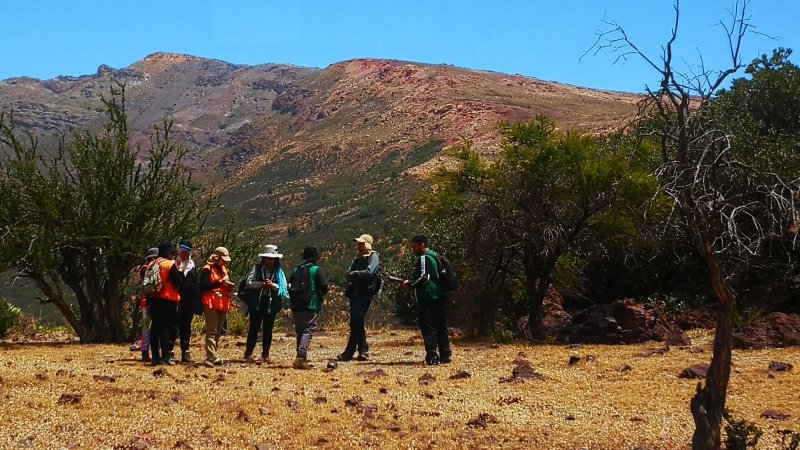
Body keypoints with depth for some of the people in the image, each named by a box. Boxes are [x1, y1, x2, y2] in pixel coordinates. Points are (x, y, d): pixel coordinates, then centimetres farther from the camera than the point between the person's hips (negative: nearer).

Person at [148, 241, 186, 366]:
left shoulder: (153, 264, 8)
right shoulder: (171, 265, -10)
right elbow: (179, 282, -14)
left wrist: (148, 299, 17)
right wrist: (180, 271, 2)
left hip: (154, 300, 6)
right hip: (168, 300, -6)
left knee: (155, 327, 10)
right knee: (167, 328, -2)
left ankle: (156, 356, 11)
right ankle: (166, 356, -6)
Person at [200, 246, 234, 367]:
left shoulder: (223, 269, 20)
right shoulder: (207, 269, -6)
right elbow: (204, 285, -16)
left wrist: (229, 286, 5)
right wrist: (220, 282, -19)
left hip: (222, 304, 8)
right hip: (211, 304, -8)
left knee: (218, 331, 10)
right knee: (211, 331, -11)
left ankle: (215, 356, 15)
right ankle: (211, 358, -15)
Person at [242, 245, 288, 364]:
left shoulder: (279, 271, 7)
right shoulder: (257, 268, 6)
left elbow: (284, 288, 1)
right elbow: (249, 282, -3)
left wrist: (273, 285, -15)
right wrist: (262, 284, -16)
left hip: (271, 304, 1)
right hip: (257, 303, -1)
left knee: (268, 329, 6)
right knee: (254, 328, 0)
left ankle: (265, 355, 13)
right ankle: (248, 354, 6)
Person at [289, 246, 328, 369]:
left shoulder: (295, 270, 10)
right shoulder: (318, 270, -4)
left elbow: (290, 288, 9)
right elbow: (324, 288, -9)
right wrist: (320, 295, 11)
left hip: (296, 307, 5)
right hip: (311, 307, -5)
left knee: (299, 332, 14)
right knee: (308, 332, -6)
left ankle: (301, 358, 16)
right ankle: (300, 358, -20)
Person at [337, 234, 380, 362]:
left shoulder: (373, 257, -3)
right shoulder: (357, 258, 20)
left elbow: (369, 272, -17)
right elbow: (349, 273, 12)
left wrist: (355, 273, -9)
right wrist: (352, 275, -10)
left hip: (365, 293, -8)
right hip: (354, 293, 8)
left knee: (356, 321, -12)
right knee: (357, 322, 7)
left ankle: (349, 352, -11)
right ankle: (363, 350, 14)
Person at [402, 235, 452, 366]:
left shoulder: (424, 258, -12)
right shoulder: (434, 256, 18)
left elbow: (424, 277, -21)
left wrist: (409, 284, -10)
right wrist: (412, 283, 19)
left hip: (428, 300, -10)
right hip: (439, 298, 10)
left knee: (429, 329, -7)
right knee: (441, 327, 13)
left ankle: (432, 357, -9)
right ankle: (445, 354, 18)